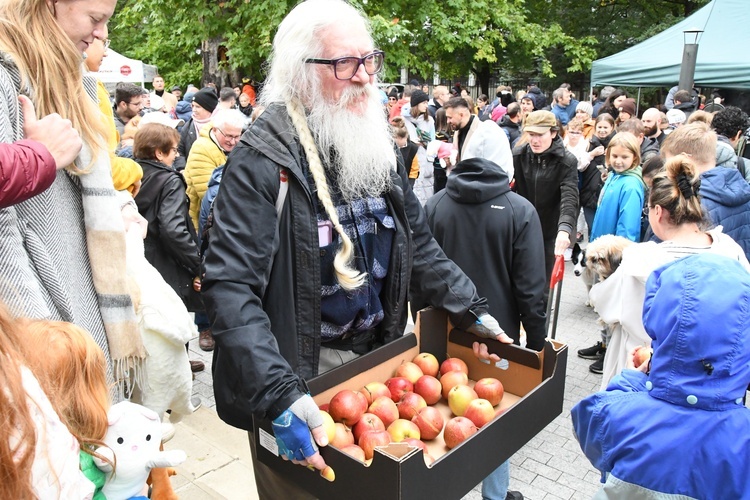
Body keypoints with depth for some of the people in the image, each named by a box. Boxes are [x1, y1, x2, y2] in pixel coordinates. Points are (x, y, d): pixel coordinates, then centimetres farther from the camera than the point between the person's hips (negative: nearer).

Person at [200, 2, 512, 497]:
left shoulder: (377, 145, 3)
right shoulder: (263, 160, -20)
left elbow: (419, 246, 11)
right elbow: (231, 285, -26)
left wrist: (471, 310, 3)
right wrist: (279, 394, -35)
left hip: (377, 358, 6)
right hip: (301, 371, -6)